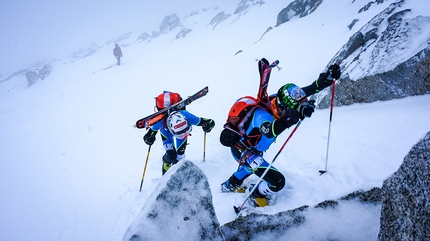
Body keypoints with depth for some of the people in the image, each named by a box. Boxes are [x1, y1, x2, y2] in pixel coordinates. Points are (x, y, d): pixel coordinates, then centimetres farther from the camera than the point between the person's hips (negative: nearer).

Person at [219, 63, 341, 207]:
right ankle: (257, 195, 17)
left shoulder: (278, 100, -17)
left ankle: (229, 185, 64)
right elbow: (269, 131, -61)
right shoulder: (262, 115, -39)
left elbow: (305, 91, -10)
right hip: (242, 151, -9)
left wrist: (326, 79, -18)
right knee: (278, 182, -14)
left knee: (252, 166, 40)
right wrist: (289, 118, -72)